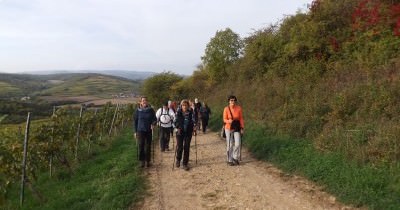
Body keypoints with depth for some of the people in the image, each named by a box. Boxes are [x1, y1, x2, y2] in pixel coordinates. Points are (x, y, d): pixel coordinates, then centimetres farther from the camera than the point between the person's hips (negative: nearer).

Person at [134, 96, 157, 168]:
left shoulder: (151, 110, -1)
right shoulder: (138, 110, 0)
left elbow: (154, 119, 5)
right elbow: (135, 121, 6)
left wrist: (153, 124, -17)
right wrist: (135, 131, 5)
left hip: (149, 131, 1)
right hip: (140, 130, -1)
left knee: (148, 146, 6)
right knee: (141, 146, -4)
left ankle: (148, 161, 18)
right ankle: (142, 161, 8)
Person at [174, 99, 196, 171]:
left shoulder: (191, 112, -2)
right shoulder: (178, 112, -3)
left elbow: (193, 121, 1)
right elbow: (176, 121, 1)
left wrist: (194, 128, -12)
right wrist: (177, 127, -13)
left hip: (188, 132, 1)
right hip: (180, 132, -1)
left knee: (186, 148, 3)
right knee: (179, 147, -2)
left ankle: (185, 163, 14)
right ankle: (178, 160, 28)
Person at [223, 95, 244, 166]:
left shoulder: (239, 108, -3)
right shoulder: (226, 109, -9)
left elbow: (241, 119, 3)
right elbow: (224, 119, -6)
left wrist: (242, 128, 1)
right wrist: (229, 121, -28)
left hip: (237, 128, 2)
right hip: (229, 128, -1)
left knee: (237, 144, -8)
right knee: (230, 145, 3)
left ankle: (235, 158, 15)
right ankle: (230, 160, 17)